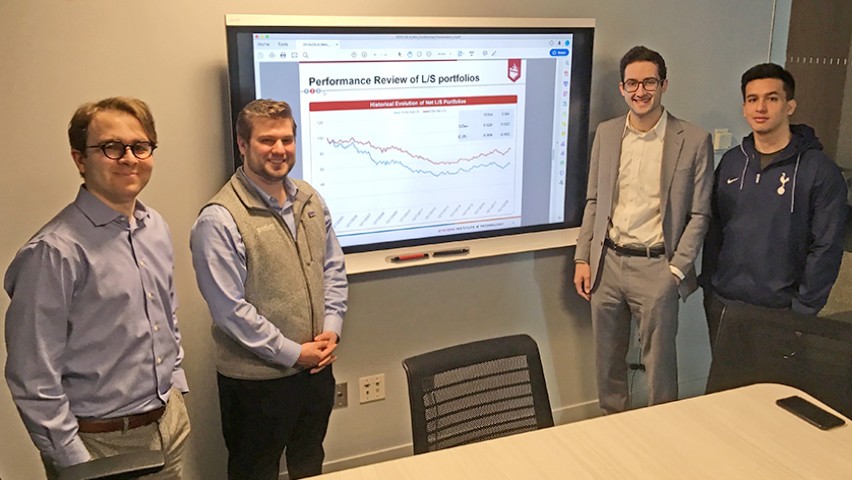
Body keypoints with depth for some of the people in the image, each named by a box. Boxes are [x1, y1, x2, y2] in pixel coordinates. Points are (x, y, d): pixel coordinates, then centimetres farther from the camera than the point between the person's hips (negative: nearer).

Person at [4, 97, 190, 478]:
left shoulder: (156, 228, 2)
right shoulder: (55, 251, -20)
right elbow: (34, 381, -18)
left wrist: (177, 394, 13)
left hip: (170, 425, 7)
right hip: (100, 445, -6)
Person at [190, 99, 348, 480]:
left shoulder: (310, 199, 3)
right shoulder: (219, 220, -19)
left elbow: (334, 268, 10)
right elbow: (230, 309, -20)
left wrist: (332, 329, -3)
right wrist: (292, 353, -16)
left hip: (317, 366, 6)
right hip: (256, 379, -6)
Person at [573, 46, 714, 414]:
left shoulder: (694, 141, -6)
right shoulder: (606, 133, 5)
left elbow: (699, 214, -3)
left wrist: (676, 270, -8)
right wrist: (583, 259, 6)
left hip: (656, 267, -3)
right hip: (607, 263, 4)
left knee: (659, 361, 8)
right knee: (607, 357, 16)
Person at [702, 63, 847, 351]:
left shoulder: (819, 171, -9)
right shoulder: (731, 162, 5)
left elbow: (826, 248, -10)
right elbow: (714, 230, 8)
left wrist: (803, 310, -11)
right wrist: (708, 286, 5)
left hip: (779, 310, -4)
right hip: (722, 305, 4)